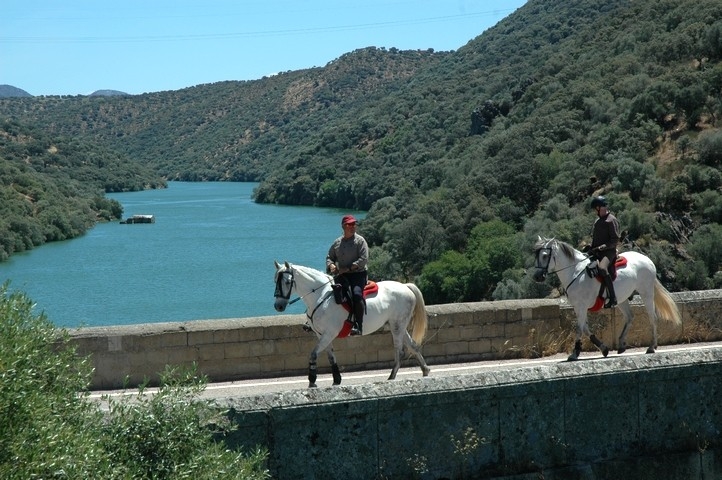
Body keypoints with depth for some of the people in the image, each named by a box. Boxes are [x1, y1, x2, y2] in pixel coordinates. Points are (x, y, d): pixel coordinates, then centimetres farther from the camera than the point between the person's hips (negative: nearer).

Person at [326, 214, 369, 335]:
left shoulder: (360, 240, 1)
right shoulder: (337, 242, 15)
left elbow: (363, 260, -9)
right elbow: (329, 257, 23)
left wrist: (348, 268, -16)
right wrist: (331, 265, -1)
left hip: (358, 274, -5)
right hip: (342, 275, 5)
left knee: (357, 294, -31)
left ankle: (358, 326, -30)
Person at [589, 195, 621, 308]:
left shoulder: (611, 220, -7)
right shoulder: (597, 221, 19)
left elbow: (615, 240, -12)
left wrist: (602, 247, -21)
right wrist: (591, 247, 7)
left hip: (608, 252, -9)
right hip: (596, 252, 9)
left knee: (602, 268, -35)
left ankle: (612, 298, -33)